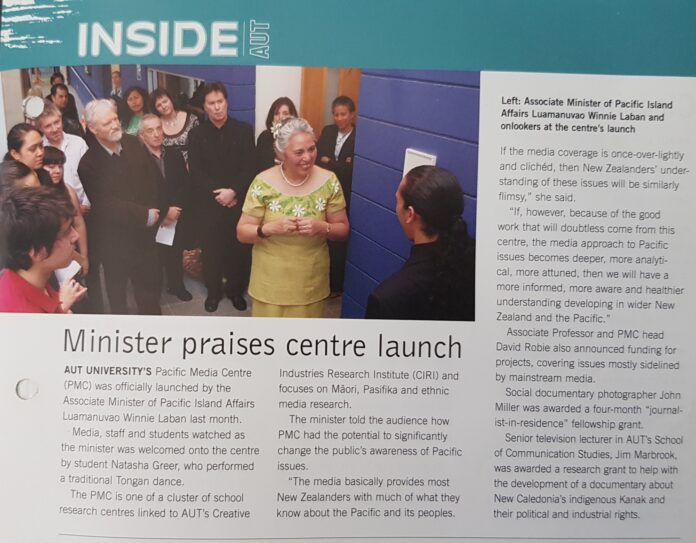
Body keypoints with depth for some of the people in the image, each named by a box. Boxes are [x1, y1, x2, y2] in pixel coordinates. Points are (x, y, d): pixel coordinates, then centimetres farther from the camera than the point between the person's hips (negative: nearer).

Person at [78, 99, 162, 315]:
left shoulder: (134, 144, -3)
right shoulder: (88, 163, -18)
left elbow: (153, 178, 1)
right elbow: (107, 205, -21)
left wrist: (154, 212, -10)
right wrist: (146, 215, -18)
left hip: (144, 234, 4)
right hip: (113, 241, -4)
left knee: (149, 285, 16)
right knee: (117, 289, 18)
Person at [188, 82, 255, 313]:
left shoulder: (244, 130, 1)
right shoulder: (196, 134, 2)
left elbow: (250, 168, -5)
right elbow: (196, 173, -4)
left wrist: (233, 191, -17)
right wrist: (217, 193, -14)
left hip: (238, 201, 0)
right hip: (209, 203, 0)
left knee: (239, 247, 6)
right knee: (211, 249, 7)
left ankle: (236, 290, 25)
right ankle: (213, 291, 25)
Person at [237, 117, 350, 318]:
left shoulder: (328, 181, -7)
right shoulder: (263, 183, -11)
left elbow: (343, 229, 0)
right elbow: (242, 233, -5)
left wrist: (322, 227, -22)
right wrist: (270, 228, -25)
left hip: (310, 280, 1)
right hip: (271, 279, -1)